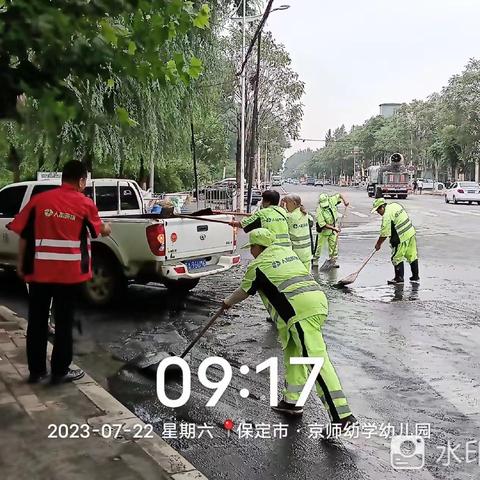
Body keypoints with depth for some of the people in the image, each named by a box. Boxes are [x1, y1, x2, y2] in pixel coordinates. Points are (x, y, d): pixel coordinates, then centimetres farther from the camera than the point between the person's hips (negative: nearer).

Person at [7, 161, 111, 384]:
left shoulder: (39, 199, 1)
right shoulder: (85, 204, -3)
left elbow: (24, 235, 2)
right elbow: (98, 230, 14)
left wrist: (21, 264, 12)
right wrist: (107, 229, 37)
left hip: (39, 271, 2)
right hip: (69, 272, -2)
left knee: (37, 321, 12)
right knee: (64, 322, 8)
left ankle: (36, 370, 20)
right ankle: (60, 371, 14)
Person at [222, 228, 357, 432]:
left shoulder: (258, 266, 3)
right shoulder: (286, 251, 24)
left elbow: (244, 292, 19)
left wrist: (228, 302, 39)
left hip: (300, 311, -9)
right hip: (318, 300, 9)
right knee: (292, 352, 21)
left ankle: (342, 415, -14)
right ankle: (292, 401, 28)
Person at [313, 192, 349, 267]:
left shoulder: (331, 200, -13)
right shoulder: (319, 211, -27)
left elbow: (339, 195, 6)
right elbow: (323, 224, -27)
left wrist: (344, 200, -12)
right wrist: (334, 228, -29)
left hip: (333, 227, 5)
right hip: (323, 230, -5)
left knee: (334, 245, 4)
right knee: (319, 245, 7)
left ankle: (333, 262, 12)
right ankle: (315, 260, 24)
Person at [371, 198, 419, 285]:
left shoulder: (387, 216, -19)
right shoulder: (395, 205, 7)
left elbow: (384, 233, -16)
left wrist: (378, 244, -3)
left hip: (402, 238, -9)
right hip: (411, 233, 9)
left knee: (397, 258, 2)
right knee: (412, 256, 15)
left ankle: (399, 278, 8)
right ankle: (415, 277, 25)